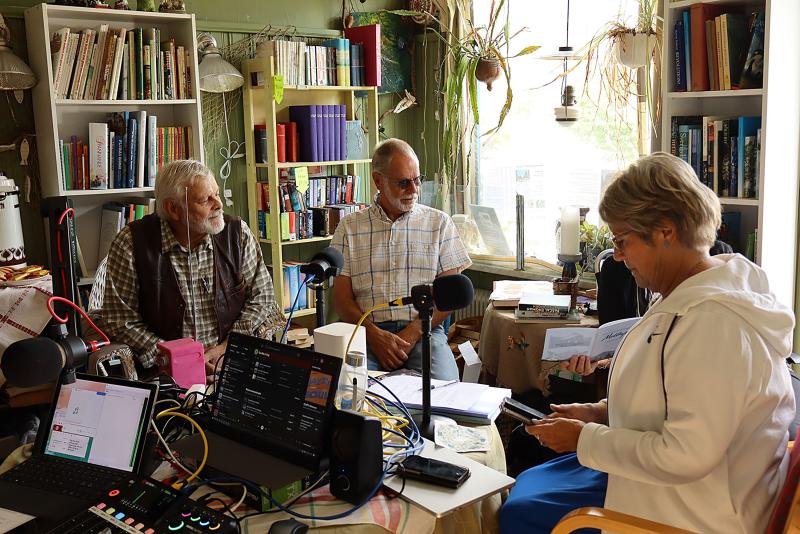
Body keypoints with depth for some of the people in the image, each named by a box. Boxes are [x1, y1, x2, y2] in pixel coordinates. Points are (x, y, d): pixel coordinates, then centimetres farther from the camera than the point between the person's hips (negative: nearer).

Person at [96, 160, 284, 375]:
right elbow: (119, 320, -2)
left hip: (231, 365, 3)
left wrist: (228, 348, -5)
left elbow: (262, 296, 8)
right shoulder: (131, 243, -4)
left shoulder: (237, 233, 4)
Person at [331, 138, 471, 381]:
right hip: (367, 331, 0)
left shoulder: (439, 223, 11)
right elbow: (342, 297, 6)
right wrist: (375, 335, -12)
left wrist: (413, 332, -10)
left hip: (424, 330, 0)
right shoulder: (349, 227, 12)